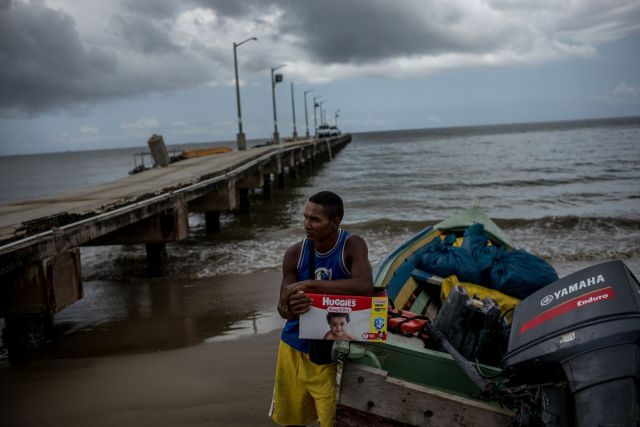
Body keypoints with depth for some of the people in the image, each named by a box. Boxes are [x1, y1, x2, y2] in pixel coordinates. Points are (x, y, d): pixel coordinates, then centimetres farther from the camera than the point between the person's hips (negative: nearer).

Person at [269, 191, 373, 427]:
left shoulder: (352, 245, -18)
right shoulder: (295, 253, -10)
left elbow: (365, 285, -37)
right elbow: (282, 307, -7)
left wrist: (309, 284, -34)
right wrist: (290, 308, -33)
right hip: (295, 346, 3)